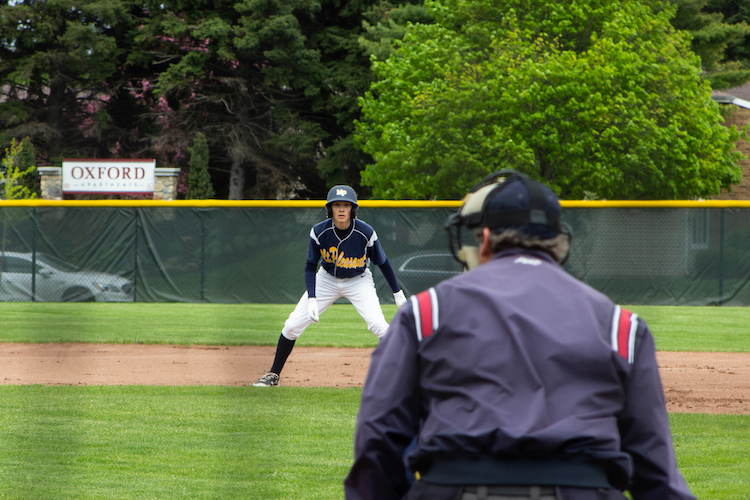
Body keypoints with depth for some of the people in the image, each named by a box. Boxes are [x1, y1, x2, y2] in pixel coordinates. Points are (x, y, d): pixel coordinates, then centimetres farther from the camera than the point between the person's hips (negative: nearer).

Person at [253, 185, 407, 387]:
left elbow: (383, 263, -9)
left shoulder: (366, 233, -25)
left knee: (377, 323, -25)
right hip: (326, 279, 2)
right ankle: (273, 375, 13)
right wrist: (311, 299, -22)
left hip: (359, 281, -2)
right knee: (292, 325, -5)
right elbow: (310, 267, -11)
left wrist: (398, 293, -3)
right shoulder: (319, 232, -22)